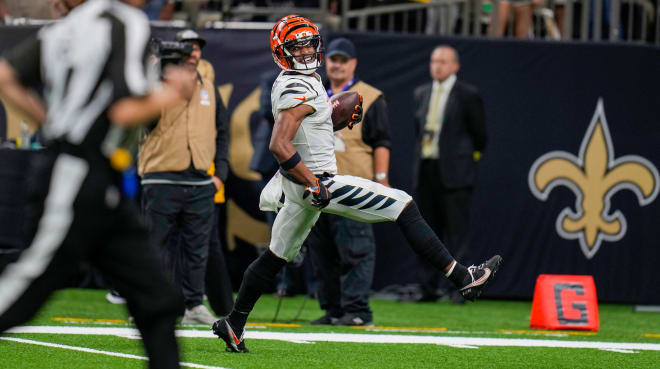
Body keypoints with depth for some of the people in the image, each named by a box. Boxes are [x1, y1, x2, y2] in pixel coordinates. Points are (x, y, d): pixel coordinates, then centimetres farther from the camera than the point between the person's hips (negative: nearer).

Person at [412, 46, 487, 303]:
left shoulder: (467, 95, -4)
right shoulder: (422, 93, 13)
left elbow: (480, 135, 1)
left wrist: (469, 156, 8)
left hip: (454, 173, -6)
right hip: (425, 171, 6)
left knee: (457, 232, -6)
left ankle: (459, 288, -4)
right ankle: (428, 288, 14)